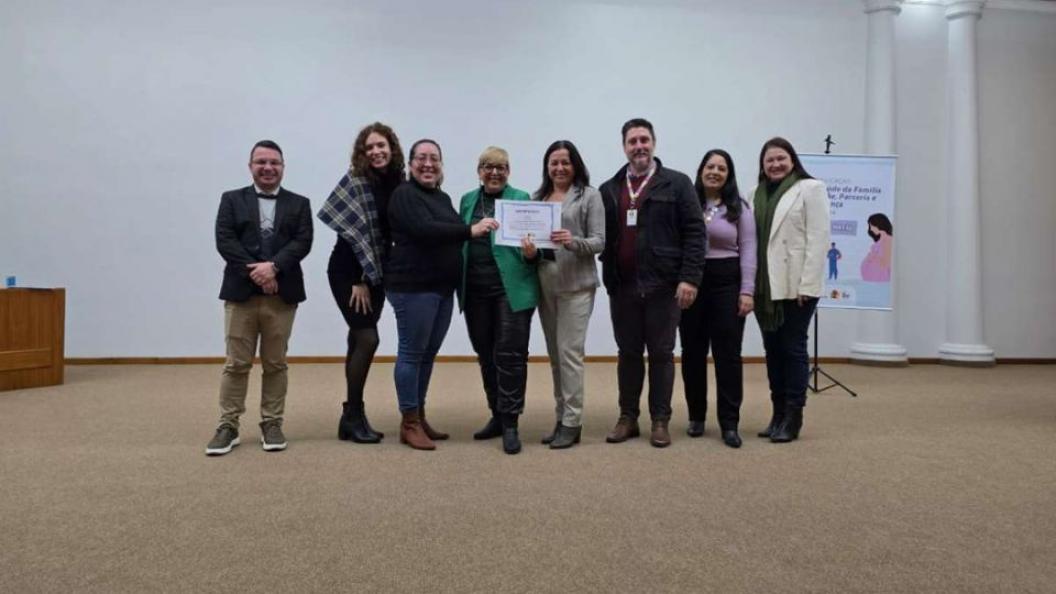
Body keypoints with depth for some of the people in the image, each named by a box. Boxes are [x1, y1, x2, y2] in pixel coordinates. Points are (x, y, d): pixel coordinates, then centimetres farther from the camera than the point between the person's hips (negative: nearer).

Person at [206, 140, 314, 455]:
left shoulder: (299, 203, 10)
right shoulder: (232, 200, 10)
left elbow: (302, 242, -3)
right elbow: (224, 241, -2)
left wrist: (273, 266, -18)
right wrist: (254, 271, -14)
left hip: (282, 294, 0)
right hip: (241, 292, 0)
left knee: (275, 364, 7)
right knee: (236, 364, 3)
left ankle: (272, 424, 16)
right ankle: (228, 426, 11)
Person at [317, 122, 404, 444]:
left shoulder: (398, 183, 3)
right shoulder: (355, 181, -12)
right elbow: (349, 231, -14)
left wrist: (371, 277, 5)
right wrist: (359, 279, -14)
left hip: (375, 271, 6)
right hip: (348, 270, -5)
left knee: (359, 341, 8)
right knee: (367, 339, -11)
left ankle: (351, 416, 15)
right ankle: (353, 416, 1)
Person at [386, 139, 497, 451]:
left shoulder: (443, 198, 18)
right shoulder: (405, 195, -7)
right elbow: (425, 230, -22)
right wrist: (470, 230, -26)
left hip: (442, 287, 8)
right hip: (413, 287, -8)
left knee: (428, 354, 13)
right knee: (411, 353, -2)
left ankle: (419, 416, 23)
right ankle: (409, 423, 6)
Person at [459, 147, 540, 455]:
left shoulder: (521, 199, 0)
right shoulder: (468, 200, 13)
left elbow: (530, 243, -1)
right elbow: (459, 241, 15)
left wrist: (531, 253, -24)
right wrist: (459, 284, 8)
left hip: (511, 288, -4)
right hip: (476, 290, 5)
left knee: (510, 354, -5)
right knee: (486, 355, 12)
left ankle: (510, 423, 4)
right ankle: (497, 415, 26)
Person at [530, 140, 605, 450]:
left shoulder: (589, 196, -1)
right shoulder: (537, 197, 13)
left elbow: (599, 241, -6)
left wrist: (573, 242, -23)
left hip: (575, 282, -5)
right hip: (544, 281, 5)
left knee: (570, 352, -8)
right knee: (555, 354, 10)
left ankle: (572, 423, 1)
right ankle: (561, 418, 20)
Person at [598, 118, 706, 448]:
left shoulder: (677, 183, 2)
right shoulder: (609, 189, 11)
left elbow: (694, 233, -4)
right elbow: (602, 237, 10)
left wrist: (689, 277, -12)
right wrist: (608, 277, 0)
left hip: (663, 285, -3)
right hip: (622, 285, 3)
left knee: (661, 353, 5)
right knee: (628, 353, 10)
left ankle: (660, 421, 15)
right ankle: (627, 418, 20)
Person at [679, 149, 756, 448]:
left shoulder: (740, 209, 5)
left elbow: (748, 252, 1)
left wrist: (747, 291, -7)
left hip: (727, 283, -1)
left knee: (728, 353, -1)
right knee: (693, 352, 8)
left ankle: (729, 423, 5)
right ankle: (696, 416, 22)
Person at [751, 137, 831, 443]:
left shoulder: (810, 188, -1)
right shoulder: (757, 194, 15)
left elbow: (818, 239, -8)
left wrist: (807, 285, -15)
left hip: (795, 285, -5)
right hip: (764, 285, 5)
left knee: (793, 348, 0)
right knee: (772, 350, 9)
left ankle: (792, 418, 7)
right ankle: (778, 413, 18)